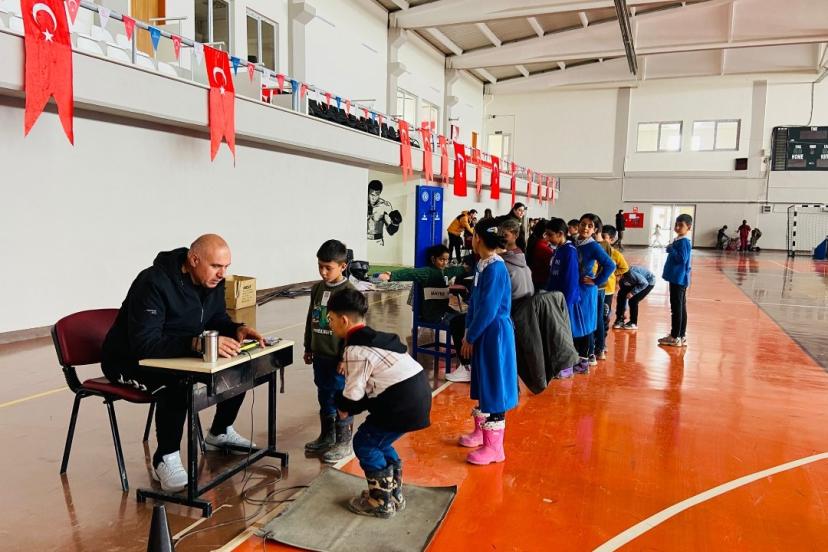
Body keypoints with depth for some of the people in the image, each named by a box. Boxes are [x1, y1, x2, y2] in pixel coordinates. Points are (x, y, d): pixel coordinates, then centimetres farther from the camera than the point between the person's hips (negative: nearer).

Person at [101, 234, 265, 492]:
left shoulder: (212, 280, -6)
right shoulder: (153, 283, -30)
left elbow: (216, 319, 8)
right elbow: (145, 344, -37)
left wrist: (237, 329, -16)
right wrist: (198, 344, -49)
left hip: (180, 354, 8)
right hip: (130, 361, -8)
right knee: (176, 383, -38)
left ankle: (219, 434, 18)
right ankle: (165, 459, -17)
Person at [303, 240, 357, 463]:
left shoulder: (349, 292, -14)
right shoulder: (317, 288, 6)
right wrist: (308, 348, 17)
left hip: (339, 357, -6)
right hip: (320, 355, 7)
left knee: (341, 400, 4)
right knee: (324, 398, 18)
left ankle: (343, 442, 18)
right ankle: (326, 436, 33)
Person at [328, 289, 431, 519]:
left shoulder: (354, 350, -14)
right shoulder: (374, 337, 15)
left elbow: (353, 393, -10)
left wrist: (344, 409, 10)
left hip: (404, 402, -9)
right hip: (418, 394, 9)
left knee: (364, 443, 6)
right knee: (379, 441, 23)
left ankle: (381, 502, 15)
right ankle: (394, 494, 33)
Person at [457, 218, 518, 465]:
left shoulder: (495, 268, -21)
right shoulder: (482, 264, 6)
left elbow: (488, 308, -22)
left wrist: (470, 337, -14)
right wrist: (469, 331, 8)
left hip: (495, 333, -9)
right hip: (483, 332, 9)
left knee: (494, 387, -1)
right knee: (482, 383, 19)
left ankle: (494, 447, 10)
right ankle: (480, 432, 35)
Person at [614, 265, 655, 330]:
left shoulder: (630, 273, -35)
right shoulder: (621, 280, -8)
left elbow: (644, 283, -30)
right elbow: (624, 293, 2)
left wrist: (632, 292, -29)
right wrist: (624, 310, 5)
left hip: (648, 282, -8)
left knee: (633, 301, -18)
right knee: (621, 294, -1)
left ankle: (633, 323, -2)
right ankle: (620, 320, 9)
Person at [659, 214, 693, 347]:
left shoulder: (684, 241, -16)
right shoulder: (679, 240, 14)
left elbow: (682, 259, -23)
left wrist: (671, 249, -16)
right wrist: (671, 250, 8)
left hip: (678, 279, -10)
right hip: (678, 278, 10)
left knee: (676, 308, -5)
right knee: (681, 308, 13)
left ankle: (675, 337, 0)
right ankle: (681, 336, 19)